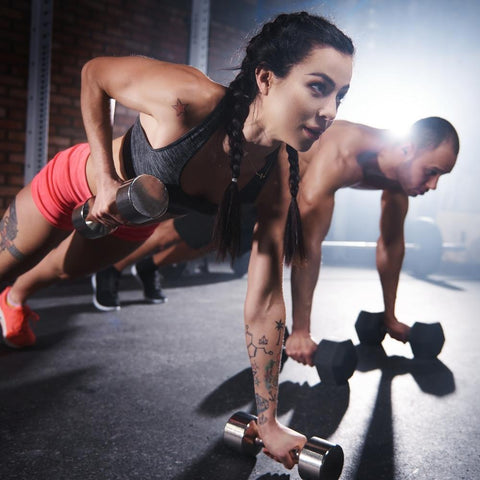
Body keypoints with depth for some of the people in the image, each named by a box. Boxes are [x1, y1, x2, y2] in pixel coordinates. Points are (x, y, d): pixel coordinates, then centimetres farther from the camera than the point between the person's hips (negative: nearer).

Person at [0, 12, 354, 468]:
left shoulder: (278, 180, -29)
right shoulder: (189, 98, -43)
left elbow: (264, 304, -25)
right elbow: (93, 73, -22)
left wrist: (268, 424, -21)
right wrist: (107, 175, -31)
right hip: (78, 185, -5)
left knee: (69, 269, 33)